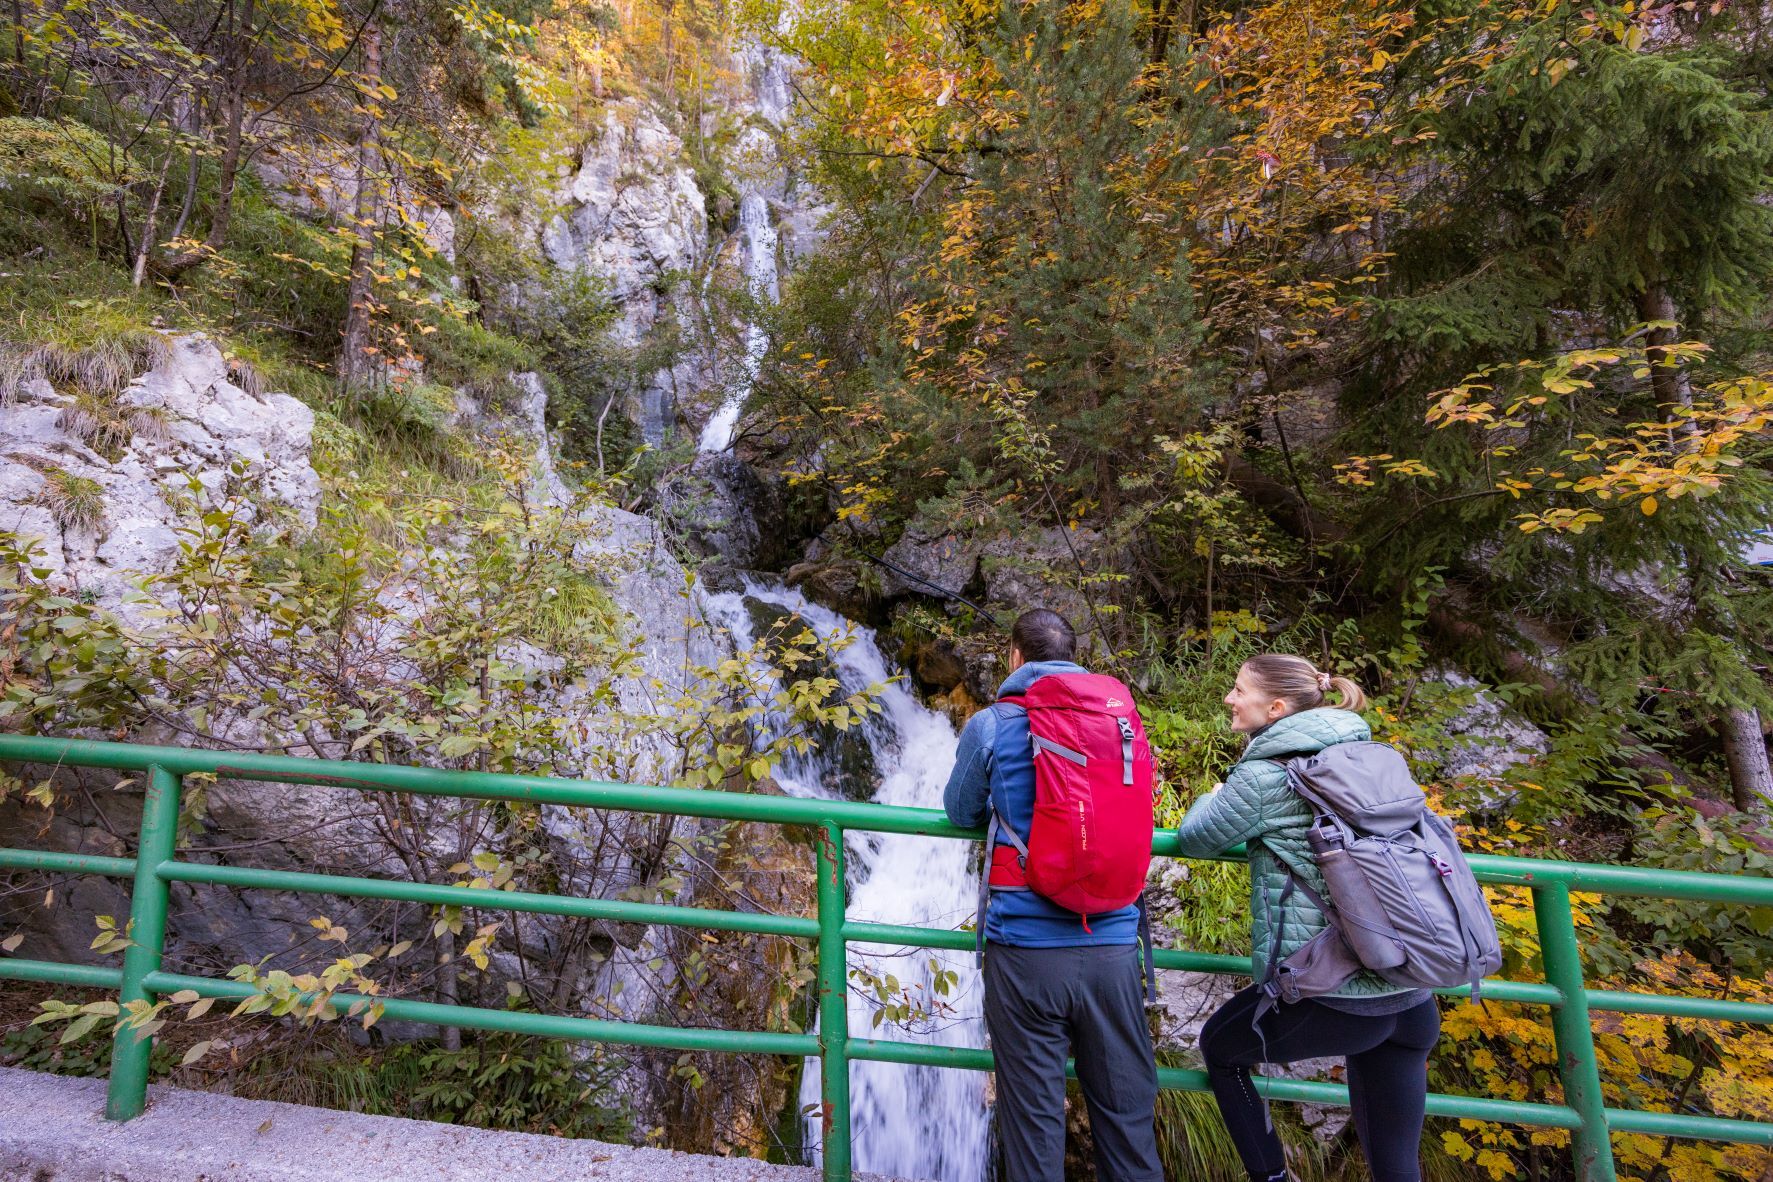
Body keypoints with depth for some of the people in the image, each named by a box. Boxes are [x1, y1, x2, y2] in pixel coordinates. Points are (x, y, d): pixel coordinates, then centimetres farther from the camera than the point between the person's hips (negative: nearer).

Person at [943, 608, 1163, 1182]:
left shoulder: (991, 724, -6)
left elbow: (961, 813, 8)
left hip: (1025, 947, -3)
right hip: (1113, 946, 3)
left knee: (1034, 1113, 13)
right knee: (1126, 1110, 18)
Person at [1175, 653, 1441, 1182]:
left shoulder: (1262, 775, -14)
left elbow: (1194, 840, -1)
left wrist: (1212, 798, 20)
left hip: (1326, 998, -6)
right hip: (1414, 999, 7)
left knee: (1219, 1047, 22)